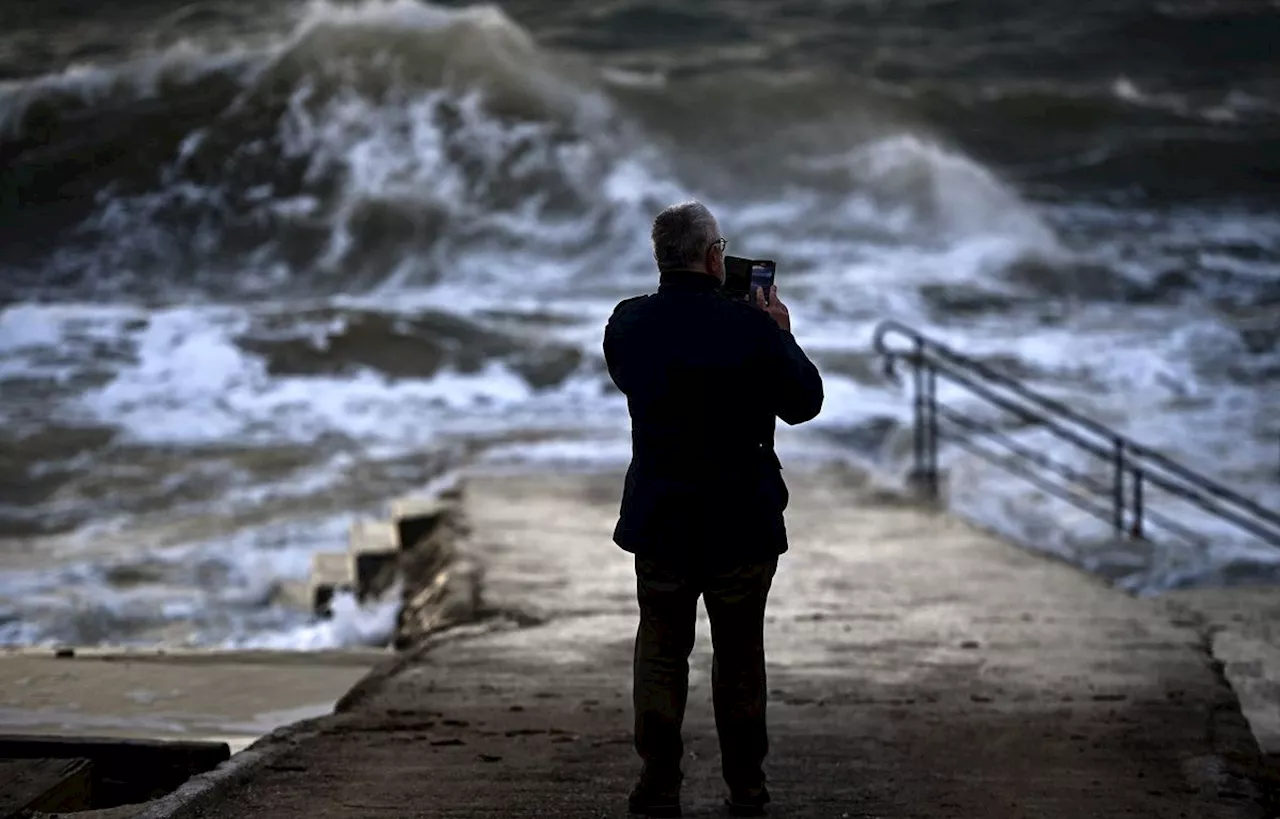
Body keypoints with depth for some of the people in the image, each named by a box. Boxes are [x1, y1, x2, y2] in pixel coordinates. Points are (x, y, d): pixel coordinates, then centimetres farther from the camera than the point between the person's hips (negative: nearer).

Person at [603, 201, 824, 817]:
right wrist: (782, 335, 8)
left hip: (659, 522, 2)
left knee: (661, 651, 12)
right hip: (743, 523, -2)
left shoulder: (628, 323, -7)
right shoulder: (751, 327, -17)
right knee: (740, 656, 12)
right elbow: (805, 402, -6)